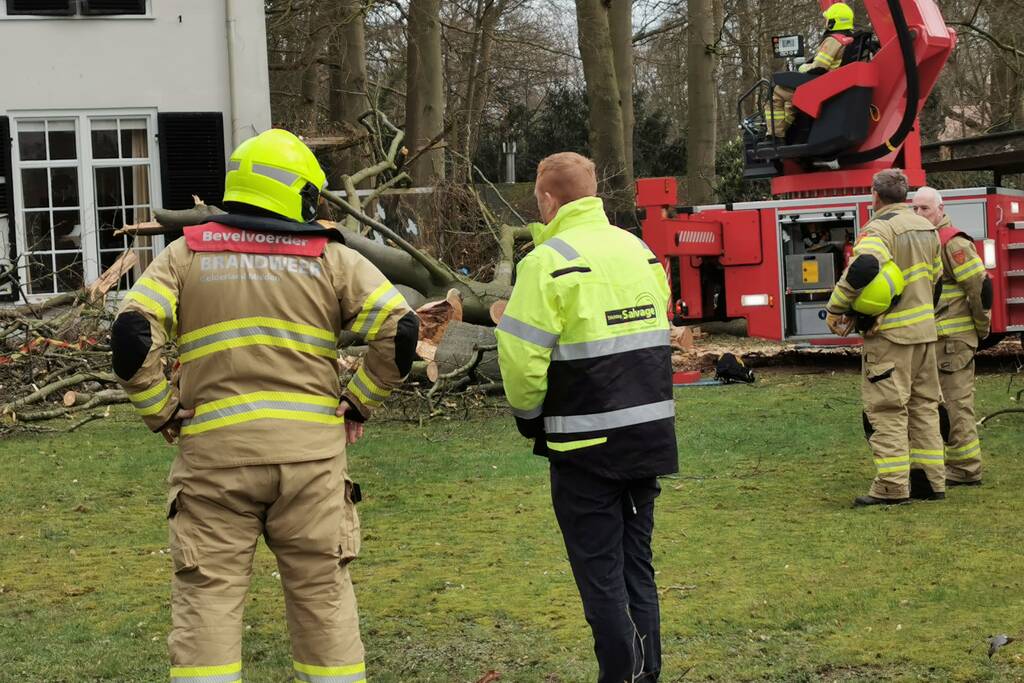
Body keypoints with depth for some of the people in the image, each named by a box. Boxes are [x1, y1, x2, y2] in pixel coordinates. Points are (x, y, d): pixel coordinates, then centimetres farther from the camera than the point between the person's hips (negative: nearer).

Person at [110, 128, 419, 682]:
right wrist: (358, 403, 7)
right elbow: (399, 328, -3)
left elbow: (132, 334, -6)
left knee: (208, 596, 4)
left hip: (215, 450, 0)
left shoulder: (187, 254, 6)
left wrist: (162, 413, 5)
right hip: (312, 448, 0)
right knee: (323, 595, 11)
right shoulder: (331, 259, 6)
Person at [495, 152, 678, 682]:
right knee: (637, 563, 16)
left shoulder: (548, 262, -14)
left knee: (600, 573, 3)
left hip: (588, 444, -7)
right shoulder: (639, 250, 9)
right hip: (651, 434, 7)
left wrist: (529, 414, 0)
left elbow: (521, 356, -16)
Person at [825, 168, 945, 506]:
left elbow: (862, 268, -31)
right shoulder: (927, 229, 12)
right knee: (924, 405, 14)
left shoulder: (880, 228, -14)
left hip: (890, 334, -8)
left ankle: (892, 486, -6)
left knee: (887, 409, -4)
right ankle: (933, 479, 17)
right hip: (925, 331, 8)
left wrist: (836, 308, -22)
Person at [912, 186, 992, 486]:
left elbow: (981, 286, -15)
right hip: (931, 338, 9)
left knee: (956, 403, -6)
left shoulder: (953, 242, -13)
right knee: (939, 404, 14)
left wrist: (982, 328, -7)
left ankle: (965, 470, -1)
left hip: (953, 338, -9)